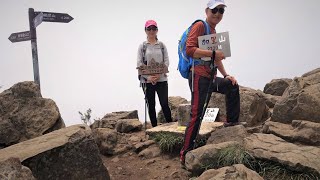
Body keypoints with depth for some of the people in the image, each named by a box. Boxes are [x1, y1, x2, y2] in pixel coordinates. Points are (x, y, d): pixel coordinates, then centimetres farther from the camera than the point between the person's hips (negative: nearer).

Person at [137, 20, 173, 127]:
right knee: (151, 105, 7)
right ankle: (154, 127, 17)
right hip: (147, 80, 0)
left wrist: (159, 74, -14)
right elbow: (139, 64, -2)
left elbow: (166, 61, 1)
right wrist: (148, 77, -15)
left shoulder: (162, 45, 7)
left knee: (165, 104, -3)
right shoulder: (142, 46, 4)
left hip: (162, 79, 0)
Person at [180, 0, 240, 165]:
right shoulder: (200, 26, -7)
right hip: (199, 77, -9)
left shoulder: (214, 32, 20)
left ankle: (232, 121, 27)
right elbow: (189, 49, -21)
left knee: (232, 86, 19)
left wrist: (226, 75, 16)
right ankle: (185, 154, -2)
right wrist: (213, 53, -22)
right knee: (196, 116, -10)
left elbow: (217, 58, 25)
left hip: (210, 78, 9)